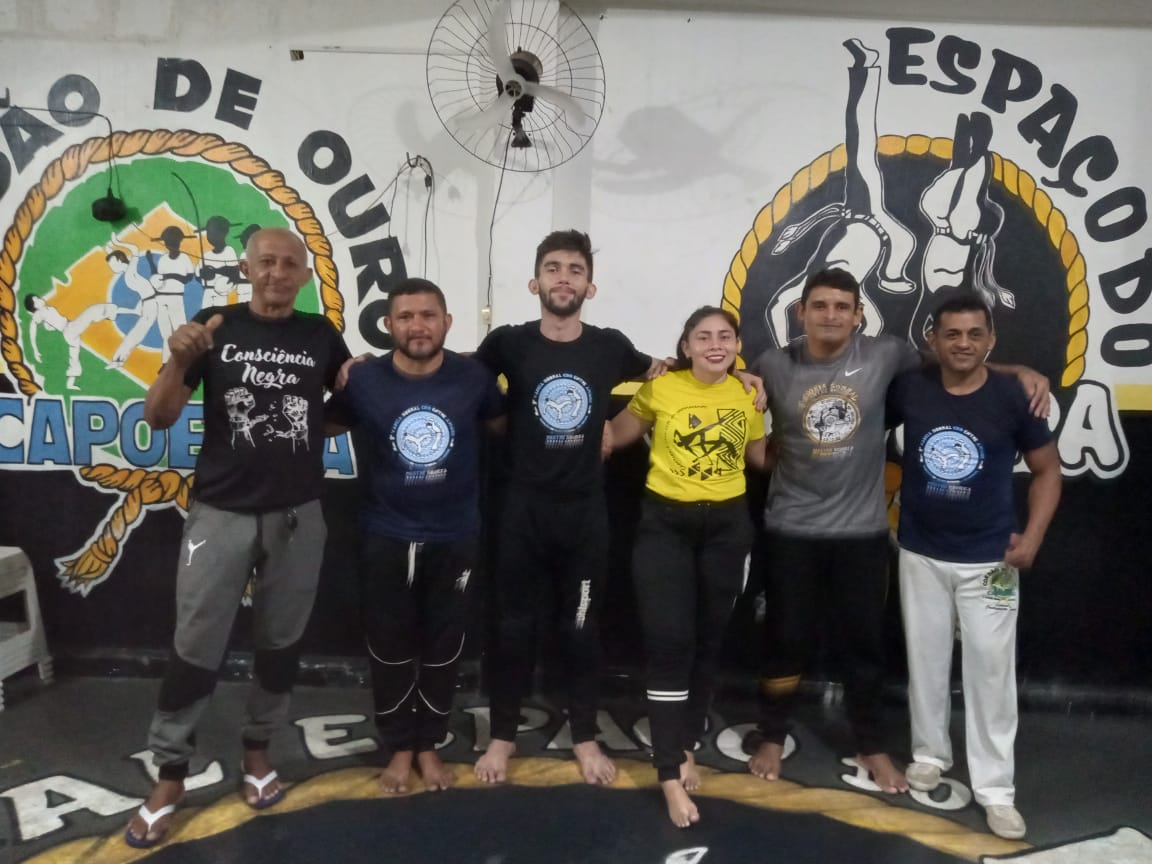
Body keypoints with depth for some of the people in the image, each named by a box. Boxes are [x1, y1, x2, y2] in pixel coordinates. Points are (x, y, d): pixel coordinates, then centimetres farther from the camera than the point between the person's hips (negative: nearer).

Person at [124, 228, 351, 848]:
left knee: (280, 643, 12)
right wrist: (179, 361, -22)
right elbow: (158, 419, -5)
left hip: (297, 516, 2)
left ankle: (257, 750, 31)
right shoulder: (214, 327, -2)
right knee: (195, 649, 3)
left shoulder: (321, 335, 2)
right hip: (220, 514, -1)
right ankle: (169, 778, 19)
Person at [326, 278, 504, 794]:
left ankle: (429, 745, 32)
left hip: (455, 536, 1)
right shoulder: (363, 379, -10)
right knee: (390, 648, 11)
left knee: (443, 647, 12)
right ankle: (399, 748, 31)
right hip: (386, 536, 0)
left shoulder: (474, 377, -10)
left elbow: (504, 426, 7)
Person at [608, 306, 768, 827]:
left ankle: (686, 746, 32)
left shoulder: (747, 394, 3)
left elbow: (761, 457, 12)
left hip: (727, 525, 3)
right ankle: (670, 774, 3)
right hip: (666, 523, -3)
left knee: (708, 642, 12)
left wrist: (770, 410, 2)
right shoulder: (659, 388, -5)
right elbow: (617, 435, 4)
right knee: (669, 644, -7)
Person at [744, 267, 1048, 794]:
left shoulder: (884, 356, -6)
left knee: (864, 641, 14)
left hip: (862, 529, 1)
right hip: (792, 529, -1)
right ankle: (771, 736, 33)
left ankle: (871, 745, 35)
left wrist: (1020, 372, -2)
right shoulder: (772, 366, -7)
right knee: (788, 639, 11)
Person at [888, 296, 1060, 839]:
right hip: (920, 555, 2)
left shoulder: (1012, 398, -10)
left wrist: (1033, 537, -9)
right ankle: (929, 753, 33)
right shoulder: (909, 389, -8)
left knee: (991, 670, 2)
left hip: (990, 559, -1)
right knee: (926, 662, 13)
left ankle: (995, 788, 15)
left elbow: (1047, 469, 1)